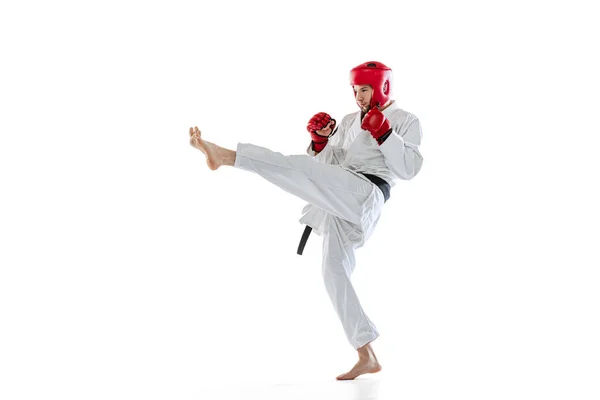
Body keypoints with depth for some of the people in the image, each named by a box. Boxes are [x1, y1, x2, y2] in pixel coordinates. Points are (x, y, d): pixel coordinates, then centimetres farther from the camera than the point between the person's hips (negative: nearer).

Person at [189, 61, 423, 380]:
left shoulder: (406, 121, 8)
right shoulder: (350, 121, 26)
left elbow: (409, 169, -5)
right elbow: (329, 163, 20)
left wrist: (385, 134, -12)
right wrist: (320, 138, 3)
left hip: (364, 195, -8)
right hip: (343, 202, 8)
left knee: (296, 167, -26)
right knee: (334, 272, 3)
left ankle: (224, 155, -28)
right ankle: (367, 359, 7)